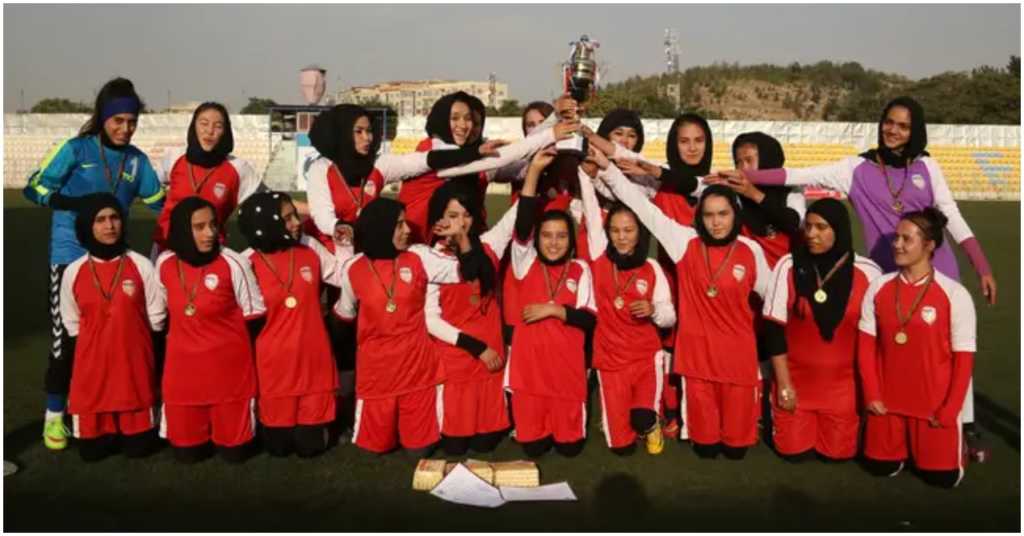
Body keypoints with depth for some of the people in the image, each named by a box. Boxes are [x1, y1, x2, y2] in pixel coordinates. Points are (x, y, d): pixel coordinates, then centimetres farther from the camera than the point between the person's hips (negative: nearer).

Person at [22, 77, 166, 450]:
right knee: (65, 336, -3)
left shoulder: (137, 160, 6)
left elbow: (160, 202, 10)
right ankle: (54, 416, 11)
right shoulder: (76, 149, -4)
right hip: (70, 256, -3)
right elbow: (34, 188, -5)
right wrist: (78, 204, -20)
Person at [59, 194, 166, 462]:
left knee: (139, 447, 2)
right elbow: (71, 325, 10)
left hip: (135, 362, -1)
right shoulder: (74, 272, -1)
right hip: (91, 363, 1)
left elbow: (156, 319, 1)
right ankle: (104, 432, 35)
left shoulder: (142, 266, -5)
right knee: (91, 449, 4)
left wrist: (152, 361, 2)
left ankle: (134, 429, 34)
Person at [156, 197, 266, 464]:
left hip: (228, 365, -3)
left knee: (233, 450, 8)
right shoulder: (165, 263, -3)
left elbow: (254, 312, -6)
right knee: (186, 451, 12)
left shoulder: (233, 263, -16)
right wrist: (191, 328, 9)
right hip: (183, 365, 3)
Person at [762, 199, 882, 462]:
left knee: (837, 452, 7)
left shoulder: (867, 272, -8)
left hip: (843, 383, 0)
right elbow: (774, 329, -7)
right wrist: (784, 383, -8)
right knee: (794, 451, 3)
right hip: (796, 378, 0)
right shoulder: (788, 266, -9)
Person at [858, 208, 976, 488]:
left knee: (942, 476, 5)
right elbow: (866, 345, 1)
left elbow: (964, 359, -10)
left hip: (935, 404, -3)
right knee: (881, 467, 9)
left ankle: (951, 434, 35)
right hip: (887, 400, 3)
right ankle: (905, 441, 39)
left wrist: (949, 412, -11)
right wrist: (872, 395, -4)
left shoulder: (955, 294, -13)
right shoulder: (878, 288, -4)